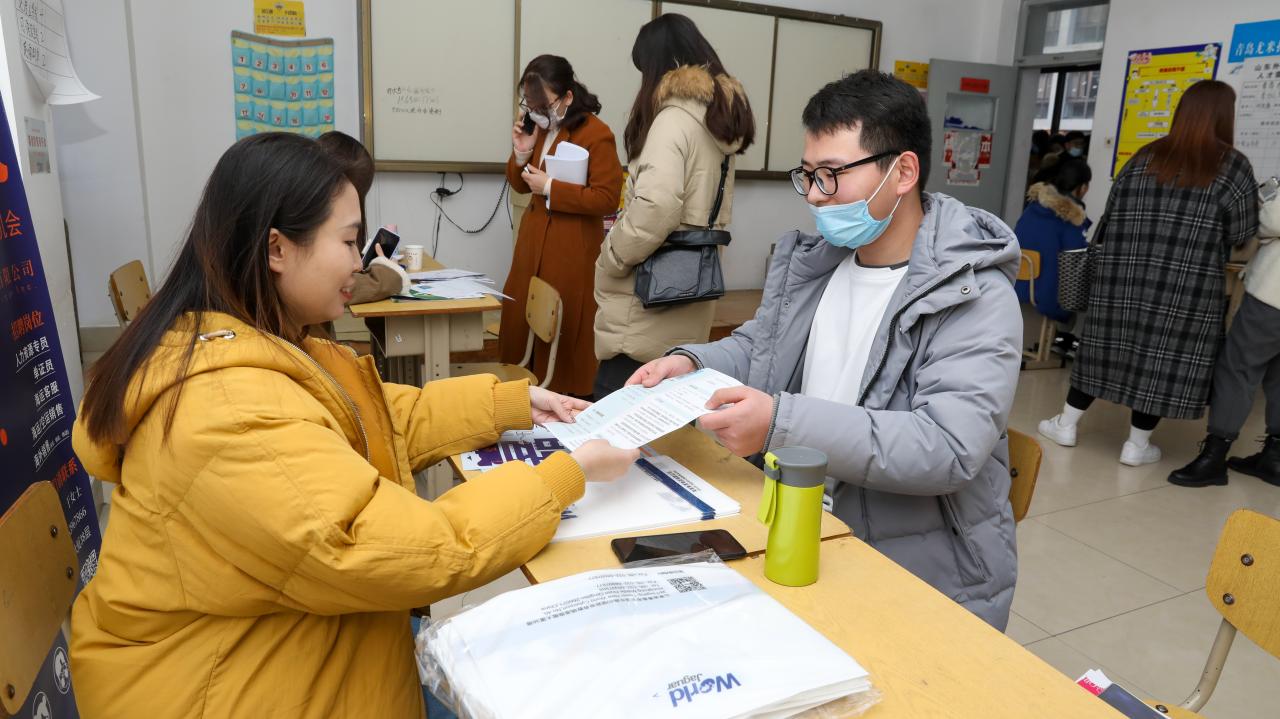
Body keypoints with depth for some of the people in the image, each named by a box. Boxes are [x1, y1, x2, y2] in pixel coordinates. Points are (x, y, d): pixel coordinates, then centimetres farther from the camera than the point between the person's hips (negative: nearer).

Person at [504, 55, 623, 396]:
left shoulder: (597, 134, -14)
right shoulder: (539, 128, 9)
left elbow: (607, 199, -19)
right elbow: (521, 185, 17)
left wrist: (550, 187, -19)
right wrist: (521, 154, -3)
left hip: (572, 247, -7)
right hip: (533, 239, 7)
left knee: (563, 326, 0)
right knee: (522, 316, 11)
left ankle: (567, 394, 15)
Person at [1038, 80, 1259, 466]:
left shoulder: (1145, 157, 4)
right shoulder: (1232, 166, -4)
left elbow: (1113, 212, 5)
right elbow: (1241, 234, -4)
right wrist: (1208, 233, 16)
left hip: (1126, 275, 3)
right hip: (1186, 285, -3)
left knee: (1106, 342, 12)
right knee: (1165, 354, 6)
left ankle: (1066, 424, 20)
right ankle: (1137, 445, 15)